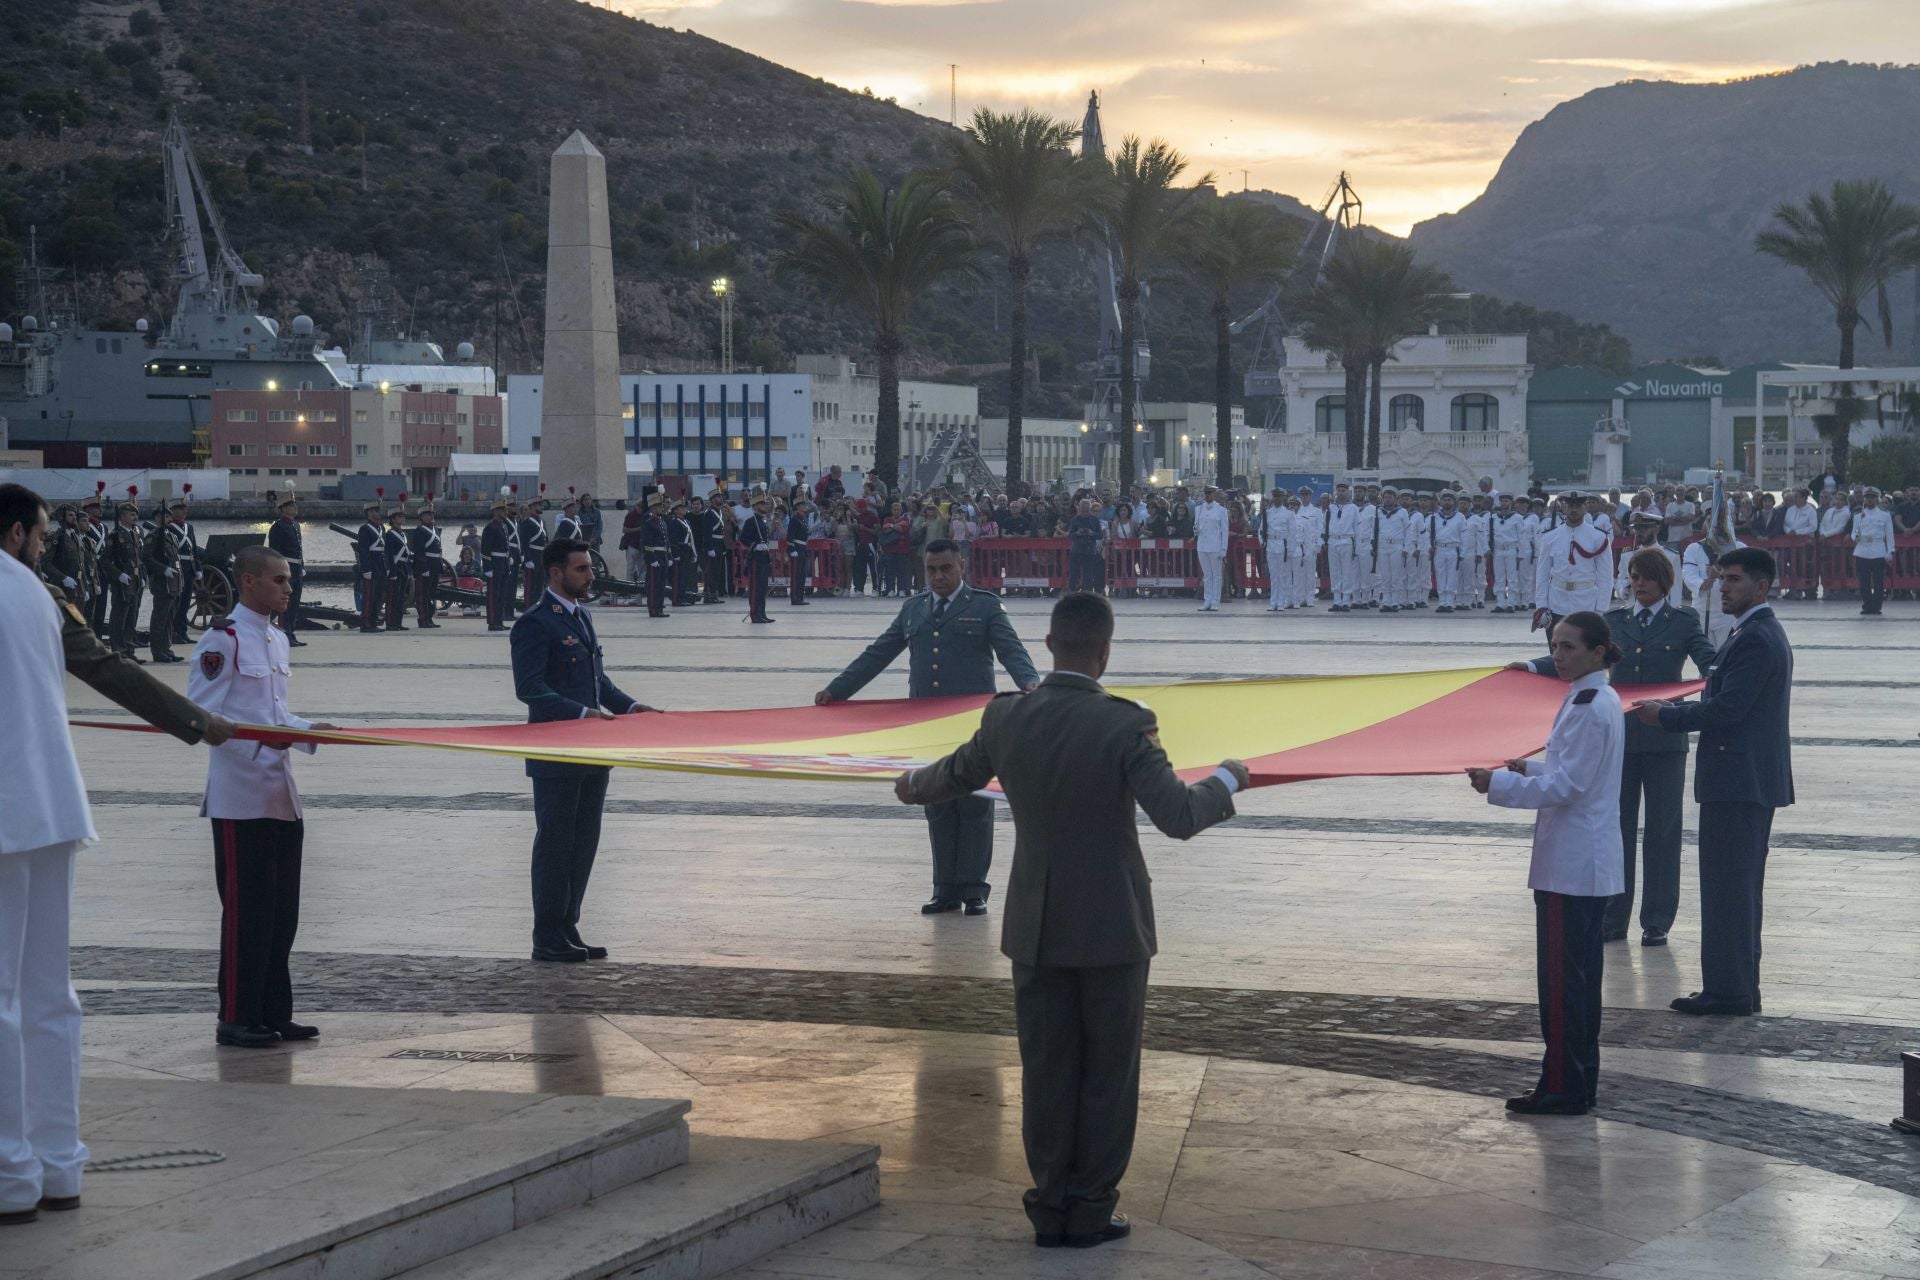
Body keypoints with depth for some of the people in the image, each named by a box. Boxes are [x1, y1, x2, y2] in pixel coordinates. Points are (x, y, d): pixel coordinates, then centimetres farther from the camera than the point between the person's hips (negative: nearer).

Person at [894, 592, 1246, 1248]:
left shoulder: (1006, 719, -5)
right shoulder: (1124, 726, -19)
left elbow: (953, 779, 14)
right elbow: (1179, 816, -22)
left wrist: (913, 786, 37)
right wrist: (1226, 780, -1)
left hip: (1036, 929, 4)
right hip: (1113, 928, -3)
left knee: (1047, 1071, 11)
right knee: (1109, 1072, 9)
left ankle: (1052, 1208, 16)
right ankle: (1091, 1210, 12)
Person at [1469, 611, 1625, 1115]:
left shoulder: (1588, 709, -18)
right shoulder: (1604, 701, 13)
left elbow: (1565, 786, -20)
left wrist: (1498, 785, -19)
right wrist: (1530, 769, 14)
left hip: (1571, 863, -10)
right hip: (1593, 862, 10)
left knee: (1560, 975, -5)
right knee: (1582, 971, 14)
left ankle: (1563, 1087, -2)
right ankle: (1581, 1079, 20)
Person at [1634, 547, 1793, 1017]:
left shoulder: (1754, 639, -17)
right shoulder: (1764, 633, 17)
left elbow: (1728, 708, -22)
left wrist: (1665, 716, -12)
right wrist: (1673, 711, 13)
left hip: (1738, 782, -11)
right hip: (1752, 779, 11)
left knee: (1726, 887, -7)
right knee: (1740, 889, 15)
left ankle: (1728, 990, -4)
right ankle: (1741, 989, 21)